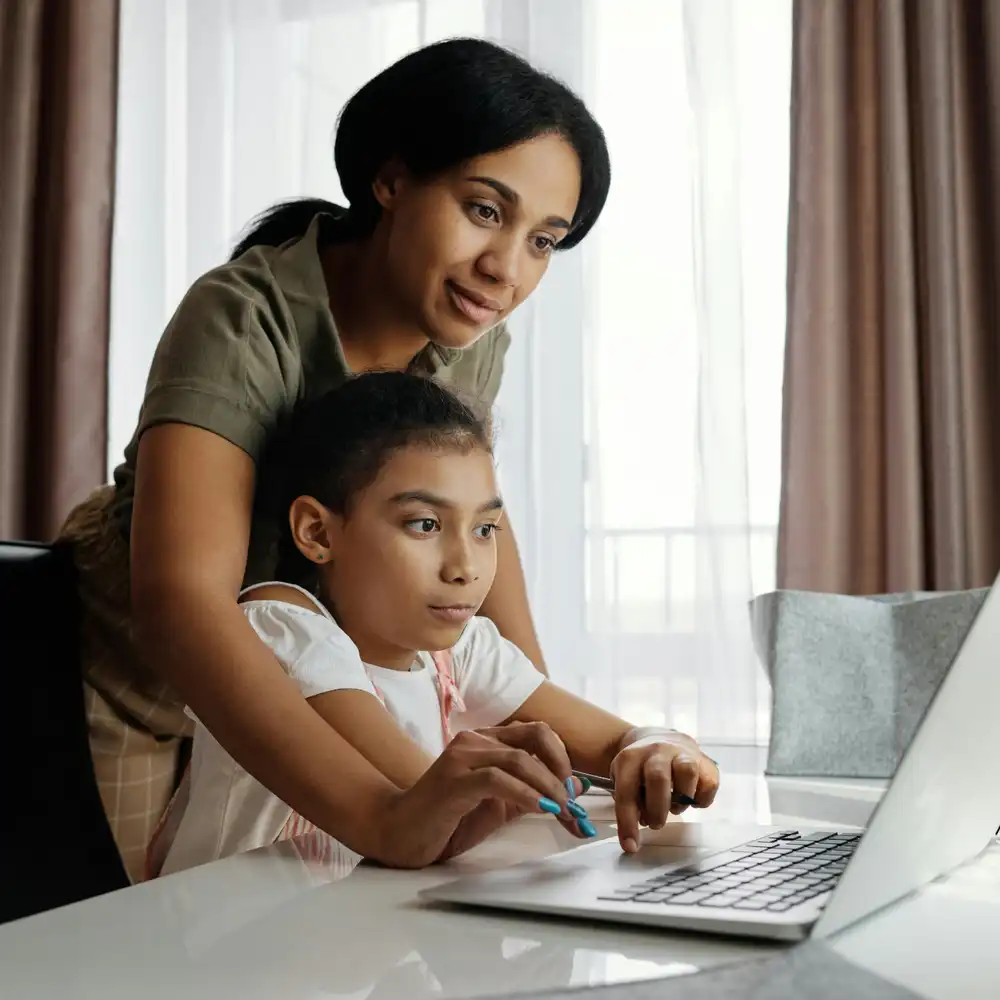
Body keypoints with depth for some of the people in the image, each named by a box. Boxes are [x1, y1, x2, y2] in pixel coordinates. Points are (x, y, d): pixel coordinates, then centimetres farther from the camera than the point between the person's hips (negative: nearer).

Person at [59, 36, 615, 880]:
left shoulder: (472, 341, -11)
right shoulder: (247, 322, -31)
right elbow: (179, 601, -43)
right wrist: (388, 816, -57)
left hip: (277, 694, 5)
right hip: (128, 690, -5)